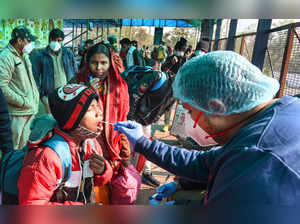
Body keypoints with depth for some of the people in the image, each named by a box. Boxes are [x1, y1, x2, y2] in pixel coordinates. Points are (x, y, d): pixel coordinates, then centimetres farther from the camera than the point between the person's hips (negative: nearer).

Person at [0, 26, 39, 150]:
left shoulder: (24, 54, 13)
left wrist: (36, 95, 12)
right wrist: (23, 102, -17)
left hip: (32, 108, 8)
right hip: (18, 112, -8)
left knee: (27, 144, 19)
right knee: (16, 146, 2)